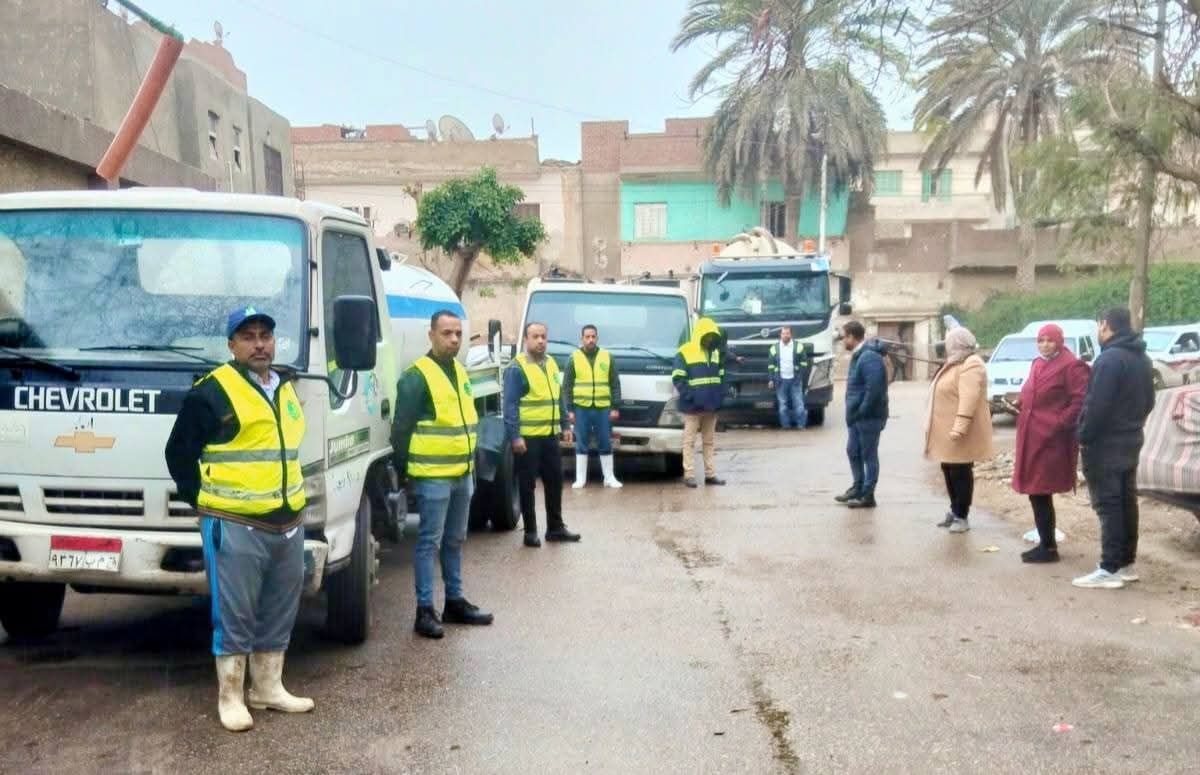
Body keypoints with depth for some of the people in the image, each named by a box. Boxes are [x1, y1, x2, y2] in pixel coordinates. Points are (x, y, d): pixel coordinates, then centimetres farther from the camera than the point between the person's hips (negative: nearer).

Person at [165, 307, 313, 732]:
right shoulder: (212, 392, -9)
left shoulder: (287, 389, 14)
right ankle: (230, 696, 15)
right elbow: (179, 453, -4)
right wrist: (205, 500, -4)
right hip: (235, 526, -7)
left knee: (278, 615, 15)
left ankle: (269, 688, 27)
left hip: (288, 524, 7)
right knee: (234, 617, 2)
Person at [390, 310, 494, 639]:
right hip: (433, 476, -8)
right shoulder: (417, 376, -13)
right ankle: (425, 610, 6)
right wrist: (402, 469, -11)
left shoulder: (460, 372, 14)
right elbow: (402, 427, -12)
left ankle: (455, 602, 26)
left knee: (455, 540, 16)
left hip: (462, 473, 8)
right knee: (430, 542, -2)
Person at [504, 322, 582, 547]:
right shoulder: (517, 368, -11)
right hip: (527, 437, -7)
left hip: (550, 435, 7)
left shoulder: (551, 364, 12)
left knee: (555, 482, 12)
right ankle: (530, 531, 13)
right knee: (527, 485, 3)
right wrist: (515, 436, -20)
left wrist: (565, 426, 14)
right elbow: (510, 405, -15)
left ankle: (556, 528, 24)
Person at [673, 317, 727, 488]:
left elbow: (721, 376, 20)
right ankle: (689, 475, 1)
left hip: (711, 407, 6)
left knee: (710, 441, 11)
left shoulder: (716, 352, 13)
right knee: (690, 441, -2)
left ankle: (710, 474, 17)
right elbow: (678, 379, -11)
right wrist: (690, 396, -20)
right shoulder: (685, 353, -7)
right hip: (692, 407, -6)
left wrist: (720, 396, 5)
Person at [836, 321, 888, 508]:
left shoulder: (870, 357, -20)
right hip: (858, 416, 10)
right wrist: (853, 413, 13)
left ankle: (868, 496, 9)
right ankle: (858, 488, 31)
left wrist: (861, 412, -21)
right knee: (853, 451, 18)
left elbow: (874, 390, -27)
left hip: (869, 417, -10)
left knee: (869, 455, 0)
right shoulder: (858, 356, 12)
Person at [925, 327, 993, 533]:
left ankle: (962, 517, 4)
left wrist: (960, 427, -34)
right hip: (946, 431, 10)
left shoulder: (971, 365, -17)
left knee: (961, 474, -3)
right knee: (949, 472, 16)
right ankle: (955, 511, 26)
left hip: (959, 433, -10)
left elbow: (969, 399, -27)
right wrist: (932, 425, 25)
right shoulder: (955, 363, 17)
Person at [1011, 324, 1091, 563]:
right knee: (1035, 492, 12)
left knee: (1041, 493, -6)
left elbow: (1080, 400, -15)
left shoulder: (1071, 366, -9)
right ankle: (1046, 543, 23)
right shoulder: (1037, 364, 18)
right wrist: (1020, 403, 10)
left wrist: (1060, 423, -19)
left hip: (1051, 439, -9)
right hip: (1031, 436, 9)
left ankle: (1049, 547, 4)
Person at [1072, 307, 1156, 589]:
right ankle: (1126, 563, 20)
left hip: (1105, 444, -9)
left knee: (1108, 506, -7)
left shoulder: (1110, 358, -19)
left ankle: (1110, 570, -5)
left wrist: (1084, 436, -13)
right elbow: (1148, 401, 19)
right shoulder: (1142, 359, 12)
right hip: (1131, 442, 9)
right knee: (1126, 502, 13)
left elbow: (1097, 406, -23)